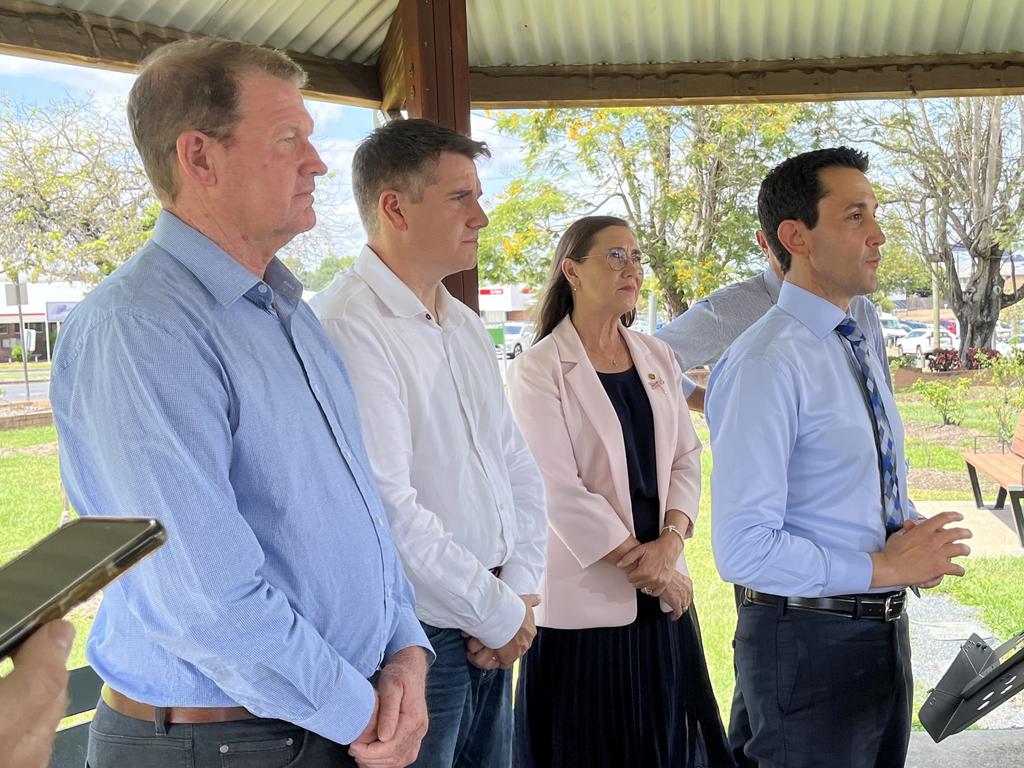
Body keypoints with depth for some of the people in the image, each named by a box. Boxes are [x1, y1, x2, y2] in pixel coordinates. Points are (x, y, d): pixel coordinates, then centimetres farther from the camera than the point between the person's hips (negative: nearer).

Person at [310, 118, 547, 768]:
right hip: (411, 641, -8)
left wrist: (519, 592, 0)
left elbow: (518, 465, 13)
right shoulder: (348, 326, -18)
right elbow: (388, 508, -23)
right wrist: (498, 614, -12)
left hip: (491, 637, 8)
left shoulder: (464, 325, 10)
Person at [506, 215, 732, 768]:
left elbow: (687, 457, 6)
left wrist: (669, 543, -10)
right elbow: (560, 490, -14)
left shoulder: (657, 358, 9)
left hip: (662, 591, 5)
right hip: (585, 597, -5)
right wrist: (641, 565, -13)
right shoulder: (538, 370, -9)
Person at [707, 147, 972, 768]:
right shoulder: (767, 363, -20)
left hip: (885, 634, 9)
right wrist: (885, 567, -18)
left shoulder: (859, 348, 10)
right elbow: (744, 549, -26)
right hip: (807, 643, -9)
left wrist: (915, 534, -1)